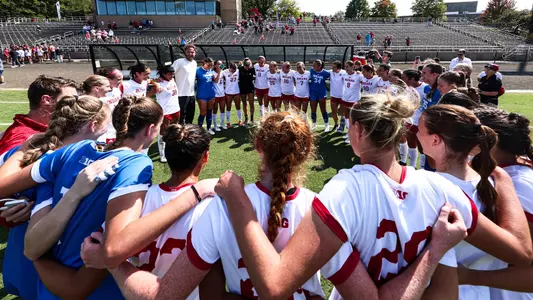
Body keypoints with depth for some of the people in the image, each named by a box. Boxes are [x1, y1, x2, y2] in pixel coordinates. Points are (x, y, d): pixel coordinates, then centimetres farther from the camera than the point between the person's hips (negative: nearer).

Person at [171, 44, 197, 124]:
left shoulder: (195, 63, 11)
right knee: (181, 117, 0)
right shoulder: (179, 61, -10)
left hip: (191, 94, 7)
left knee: (190, 116, 17)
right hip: (182, 94, -7)